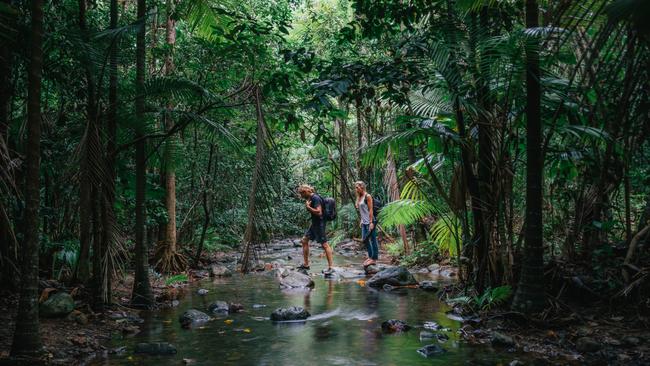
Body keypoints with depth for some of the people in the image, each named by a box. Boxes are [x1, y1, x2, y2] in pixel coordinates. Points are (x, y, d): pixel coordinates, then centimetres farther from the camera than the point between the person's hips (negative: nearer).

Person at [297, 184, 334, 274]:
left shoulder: (316, 198, -19)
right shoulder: (311, 198, 11)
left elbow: (319, 212, -26)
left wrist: (308, 207, -20)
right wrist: (308, 205, 7)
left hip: (319, 224, -11)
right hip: (314, 223, 11)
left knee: (325, 245, -7)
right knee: (304, 240, 13)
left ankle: (330, 267, -3)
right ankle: (306, 264, 20)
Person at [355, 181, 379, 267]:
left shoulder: (367, 196, -12)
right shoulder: (359, 197, 12)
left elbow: (370, 210, -15)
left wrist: (371, 222, -18)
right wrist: (361, 221, 16)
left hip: (370, 221, -9)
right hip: (364, 222, 9)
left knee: (373, 239, -3)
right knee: (365, 240, 12)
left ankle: (374, 259, 1)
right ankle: (370, 256, 23)